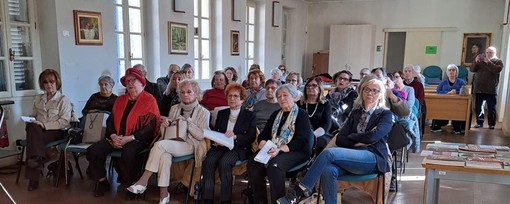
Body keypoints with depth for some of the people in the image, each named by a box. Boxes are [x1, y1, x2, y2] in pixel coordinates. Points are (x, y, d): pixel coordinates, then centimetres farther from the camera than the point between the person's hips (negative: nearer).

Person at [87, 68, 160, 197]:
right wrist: (113, 136, -5)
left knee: (128, 154, -36)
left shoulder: (149, 100, -4)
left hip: (138, 139, -6)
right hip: (117, 138, 6)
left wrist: (129, 138, -17)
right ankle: (102, 181, 6)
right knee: (92, 151, -13)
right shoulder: (120, 100, 17)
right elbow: (110, 120, 16)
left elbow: (150, 126, -13)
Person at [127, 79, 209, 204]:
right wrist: (166, 124, 1)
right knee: (164, 155, -33)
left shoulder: (203, 112, 2)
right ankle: (163, 194, -28)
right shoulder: (174, 108, 17)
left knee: (160, 144, -30)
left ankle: (143, 181, -23)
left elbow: (202, 136, -6)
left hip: (190, 145, -4)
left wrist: (187, 122, -14)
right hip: (172, 143, 4)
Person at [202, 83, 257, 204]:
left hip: (239, 148, -3)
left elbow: (251, 138, -1)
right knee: (208, 161, -28)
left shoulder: (249, 115, 9)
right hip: (220, 146, 4)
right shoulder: (221, 113, 22)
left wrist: (235, 137, -18)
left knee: (224, 162, -34)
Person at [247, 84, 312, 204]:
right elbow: (263, 134, 16)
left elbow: (301, 140, -12)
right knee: (253, 163, -21)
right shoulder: (275, 114, 21)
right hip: (273, 151, 6)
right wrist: (263, 145, -10)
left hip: (296, 152, -6)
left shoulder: (301, 114, 1)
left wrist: (280, 149, -25)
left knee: (274, 165, -35)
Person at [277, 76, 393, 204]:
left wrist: (350, 137, 1)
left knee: (329, 152, -30)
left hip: (373, 159, -4)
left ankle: (299, 192, -29)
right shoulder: (355, 113, 21)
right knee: (328, 170, -32)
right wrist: (358, 142, -6)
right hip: (352, 157, 4)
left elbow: (372, 136, -12)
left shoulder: (385, 114, 8)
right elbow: (339, 139, 10)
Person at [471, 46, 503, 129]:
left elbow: (497, 70, -17)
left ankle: (491, 124, 9)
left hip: (491, 90, -3)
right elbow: (472, 69, 3)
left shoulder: (498, 61, 3)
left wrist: (488, 62, -21)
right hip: (479, 89, 3)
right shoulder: (481, 60, 13)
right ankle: (479, 122, 15)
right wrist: (476, 62, -13)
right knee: (478, 107, 6)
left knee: (491, 108, 2)